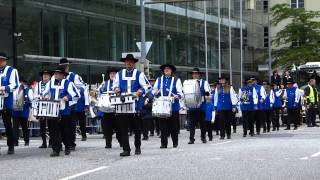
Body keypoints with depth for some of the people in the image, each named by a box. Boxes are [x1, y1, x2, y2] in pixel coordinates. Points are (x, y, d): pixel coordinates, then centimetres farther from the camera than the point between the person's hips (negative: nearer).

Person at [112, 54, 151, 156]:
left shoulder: (139, 74, 6)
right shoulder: (119, 74, 13)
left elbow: (147, 86, 2)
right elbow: (115, 85, 20)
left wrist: (140, 91, -18)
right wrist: (116, 89, -3)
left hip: (136, 105, -1)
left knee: (137, 128, 7)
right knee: (123, 128, -6)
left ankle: (137, 147, 23)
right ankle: (126, 149, -4)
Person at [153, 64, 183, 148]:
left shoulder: (176, 80, 5)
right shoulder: (159, 80, 14)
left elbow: (181, 94, -2)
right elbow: (154, 91, 18)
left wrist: (176, 96, -24)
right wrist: (156, 92, -6)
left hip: (173, 106, -2)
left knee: (174, 126, 3)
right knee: (163, 126, -1)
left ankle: (175, 143, 15)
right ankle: (163, 143, 4)